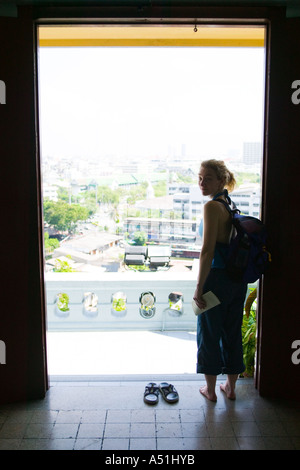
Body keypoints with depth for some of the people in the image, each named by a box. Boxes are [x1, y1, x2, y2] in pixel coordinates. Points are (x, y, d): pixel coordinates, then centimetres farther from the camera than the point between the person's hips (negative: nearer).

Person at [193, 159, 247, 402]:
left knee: (209, 334, 9)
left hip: (217, 277, -8)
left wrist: (199, 287, -17)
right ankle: (231, 387, 32)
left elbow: (207, 251, -21)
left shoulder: (212, 206, -16)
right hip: (239, 278, 8)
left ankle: (210, 389, 23)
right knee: (233, 333, 17)